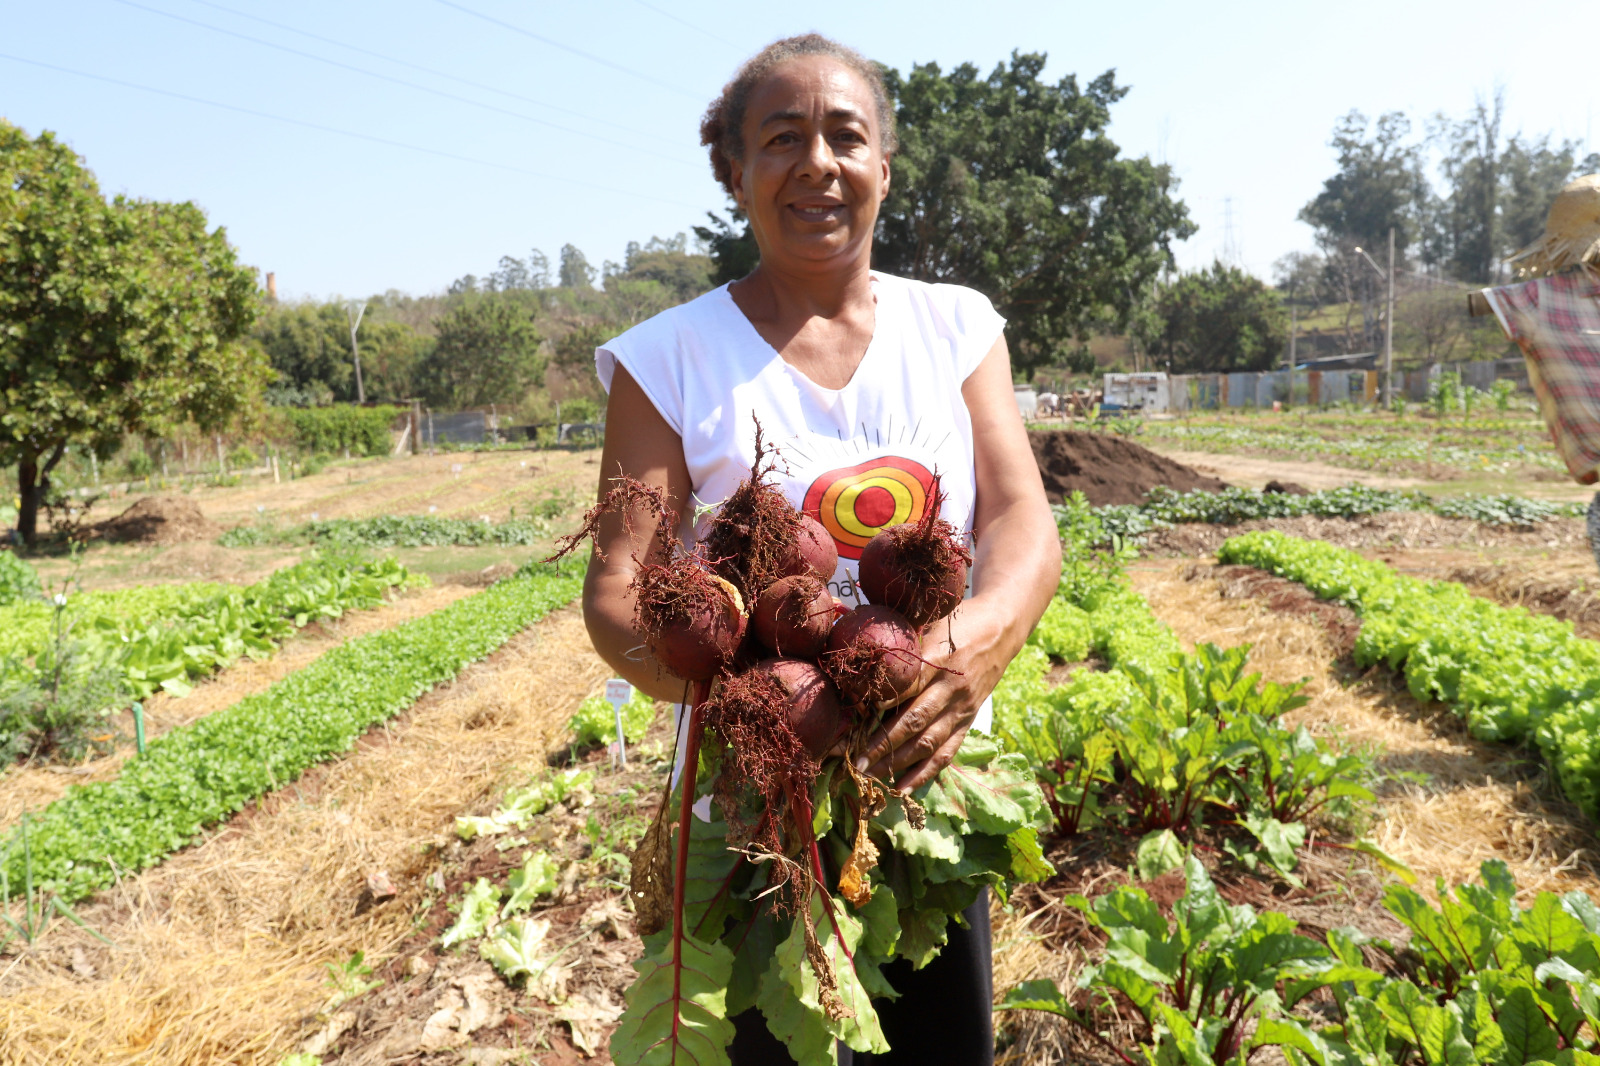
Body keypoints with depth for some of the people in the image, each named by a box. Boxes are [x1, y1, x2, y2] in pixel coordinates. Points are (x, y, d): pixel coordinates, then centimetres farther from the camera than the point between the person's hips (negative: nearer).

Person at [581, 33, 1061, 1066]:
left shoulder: (958, 326, 2)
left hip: (936, 786, 3)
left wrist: (986, 631, -31)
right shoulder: (670, 359, -6)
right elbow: (617, 594, -12)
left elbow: (1023, 519, -8)